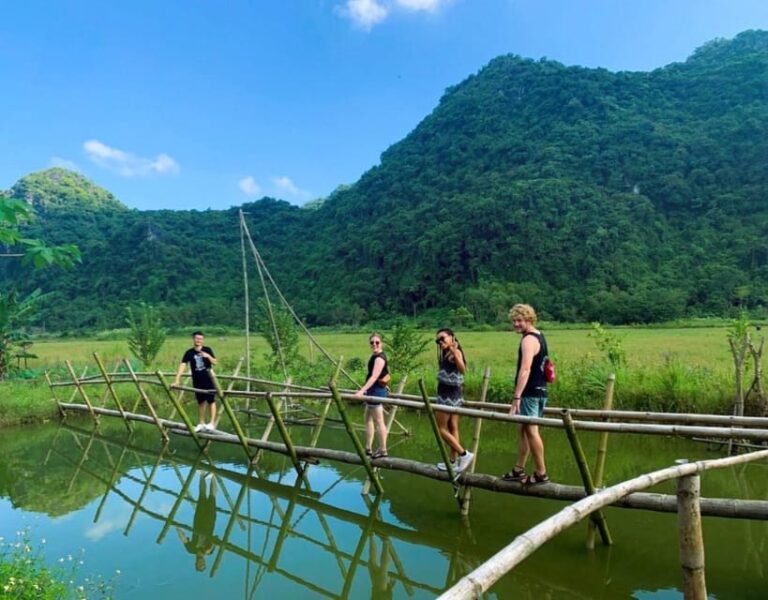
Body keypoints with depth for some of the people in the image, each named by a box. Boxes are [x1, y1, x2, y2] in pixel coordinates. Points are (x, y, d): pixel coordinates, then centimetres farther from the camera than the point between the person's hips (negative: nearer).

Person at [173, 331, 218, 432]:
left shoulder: (207, 350, -2)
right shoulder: (189, 353, -3)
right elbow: (182, 365, -11)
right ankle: (201, 423, 23)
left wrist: (208, 356, -21)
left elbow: (214, 362, -1)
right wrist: (177, 379, -20)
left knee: (211, 401, -4)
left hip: (208, 380, -1)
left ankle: (212, 423, -2)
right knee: (201, 402, 11)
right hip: (197, 381, 1)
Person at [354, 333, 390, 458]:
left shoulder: (379, 357, -18)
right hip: (373, 390, 11)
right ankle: (368, 448, 24)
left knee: (378, 421, -2)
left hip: (376, 391, -11)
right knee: (368, 418, 16)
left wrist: (362, 390, -36)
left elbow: (374, 377, -27)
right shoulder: (375, 356, 12)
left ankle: (383, 450, 8)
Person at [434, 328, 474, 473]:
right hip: (451, 393, 10)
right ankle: (453, 462, 19)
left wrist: (454, 353, -51)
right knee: (452, 428, 13)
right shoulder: (447, 354, 10)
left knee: (441, 429, -2)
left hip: (449, 394, -10)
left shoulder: (455, 352, -18)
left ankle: (464, 454, 2)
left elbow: (462, 369, -36)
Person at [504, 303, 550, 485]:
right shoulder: (539, 336, 16)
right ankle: (519, 470, 22)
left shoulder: (528, 339, -16)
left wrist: (516, 397, -29)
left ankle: (541, 473, 4)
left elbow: (525, 370, -26)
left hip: (530, 392, -10)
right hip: (540, 391, 10)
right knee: (523, 429, 15)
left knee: (531, 430, -4)